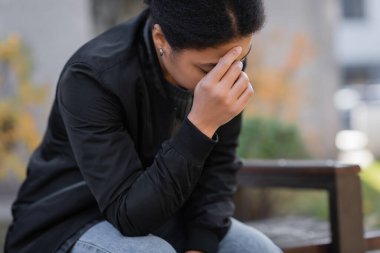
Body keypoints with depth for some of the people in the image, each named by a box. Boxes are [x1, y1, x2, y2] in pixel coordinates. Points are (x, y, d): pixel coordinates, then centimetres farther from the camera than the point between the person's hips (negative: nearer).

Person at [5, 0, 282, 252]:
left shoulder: (210, 60, -12)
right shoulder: (92, 79, -29)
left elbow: (218, 166, -3)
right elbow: (128, 214, -31)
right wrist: (201, 125, -41)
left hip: (156, 214, 5)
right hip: (72, 227, -5)